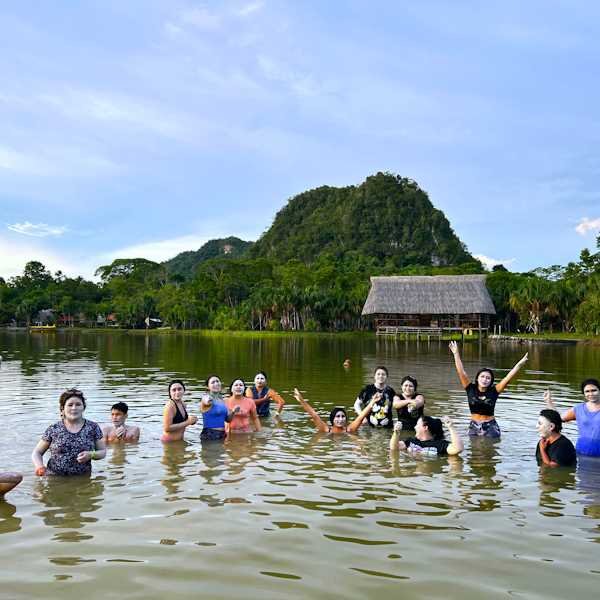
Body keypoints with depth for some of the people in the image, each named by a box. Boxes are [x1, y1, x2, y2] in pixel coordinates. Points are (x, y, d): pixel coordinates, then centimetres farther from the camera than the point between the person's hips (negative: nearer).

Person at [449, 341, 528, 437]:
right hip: (474, 427, 1)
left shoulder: (493, 391, -4)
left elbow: (507, 378, -8)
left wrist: (519, 364, -14)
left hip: (490, 428, -1)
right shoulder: (471, 389, -2)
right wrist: (456, 354, -12)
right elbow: (461, 372, -7)